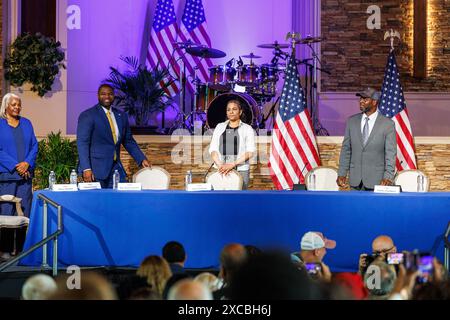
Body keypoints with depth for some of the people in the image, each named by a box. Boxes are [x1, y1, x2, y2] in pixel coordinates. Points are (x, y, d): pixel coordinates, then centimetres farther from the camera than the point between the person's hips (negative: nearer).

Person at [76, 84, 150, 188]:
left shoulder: (121, 116, 14)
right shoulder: (87, 116, -4)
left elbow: (129, 141, 21)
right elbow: (82, 143, -10)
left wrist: (142, 159, 10)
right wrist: (86, 169, -20)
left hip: (116, 168, 5)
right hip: (95, 170, -5)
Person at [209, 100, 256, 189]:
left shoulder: (247, 129, 6)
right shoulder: (219, 127, 14)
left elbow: (250, 152, -3)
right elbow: (213, 149, 7)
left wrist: (232, 164, -15)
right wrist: (220, 165, -11)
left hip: (241, 170, -2)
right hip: (221, 170, 2)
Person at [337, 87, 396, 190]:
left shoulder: (388, 124, -3)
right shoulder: (352, 121, 8)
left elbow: (390, 153, -7)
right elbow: (346, 149, 10)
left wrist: (388, 177, -17)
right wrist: (342, 173, 3)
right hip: (355, 180, 3)